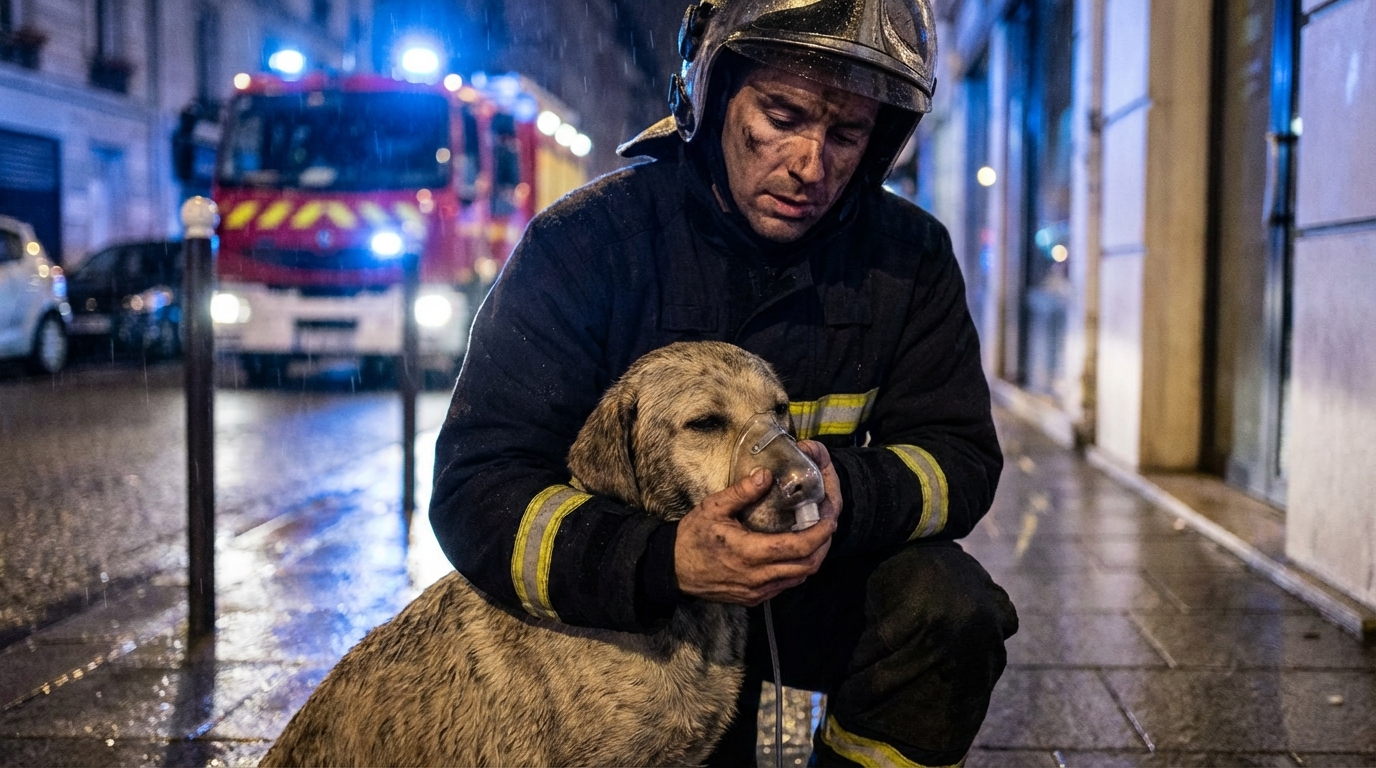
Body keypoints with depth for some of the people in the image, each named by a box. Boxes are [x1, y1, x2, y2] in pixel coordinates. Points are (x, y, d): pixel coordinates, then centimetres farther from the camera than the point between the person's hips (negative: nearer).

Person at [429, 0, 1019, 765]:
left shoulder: (909, 257, -8)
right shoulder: (583, 242, -18)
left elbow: (961, 455, -8)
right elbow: (477, 489, -22)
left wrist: (846, 495, -33)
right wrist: (665, 562, -41)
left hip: (818, 582, 2)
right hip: (626, 602, -2)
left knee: (948, 603, -24)